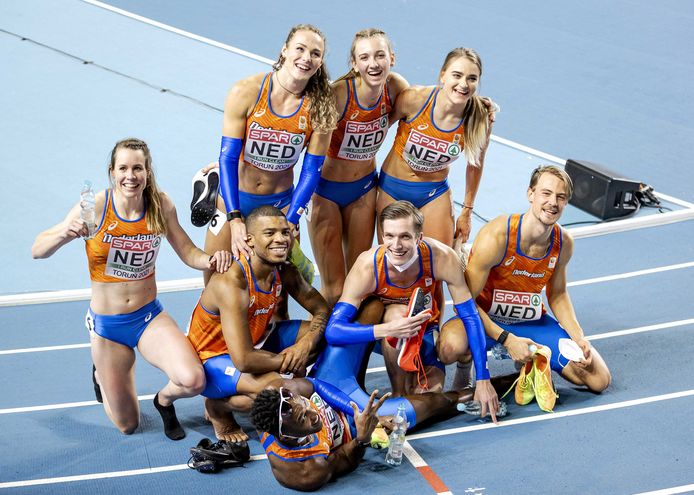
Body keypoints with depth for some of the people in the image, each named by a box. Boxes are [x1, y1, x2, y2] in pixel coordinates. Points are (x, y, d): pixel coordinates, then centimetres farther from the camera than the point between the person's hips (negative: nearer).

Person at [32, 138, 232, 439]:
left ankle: (164, 400, 13)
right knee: (127, 425, 8)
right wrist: (65, 233, -36)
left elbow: (188, 252, 1)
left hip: (149, 317, 1)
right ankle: (102, 372, 42)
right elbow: (37, 251, -15)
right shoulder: (96, 207, -17)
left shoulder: (160, 205, -10)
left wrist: (211, 260, -21)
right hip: (107, 324, -1)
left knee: (193, 381, -26)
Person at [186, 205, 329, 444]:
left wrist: (307, 343, -18)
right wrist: (288, 360, -22)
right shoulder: (231, 283, -34)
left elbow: (322, 309, 4)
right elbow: (243, 360, -38)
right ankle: (217, 407, -4)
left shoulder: (285, 272, -9)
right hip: (210, 360, -8)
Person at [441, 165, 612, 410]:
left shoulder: (564, 242, -9)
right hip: (485, 318, -5)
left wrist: (578, 337, -4)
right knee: (452, 344, -42)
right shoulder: (496, 237, -27)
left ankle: (532, 363, 18)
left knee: (599, 380, -5)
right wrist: (506, 339, -28)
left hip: (531, 321, 5)